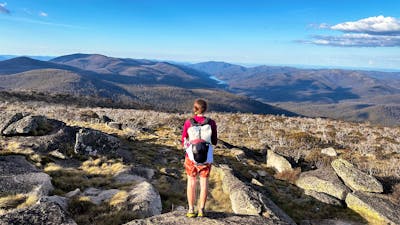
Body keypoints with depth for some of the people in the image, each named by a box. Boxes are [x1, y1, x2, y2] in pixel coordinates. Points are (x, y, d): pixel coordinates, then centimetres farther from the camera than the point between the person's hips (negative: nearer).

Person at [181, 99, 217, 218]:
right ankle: (201, 210, 13)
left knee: (191, 181, 13)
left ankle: (191, 210, 14)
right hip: (206, 157, 0)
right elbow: (214, 142, 2)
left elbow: (184, 142, -1)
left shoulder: (188, 122, -10)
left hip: (191, 155, 0)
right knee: (204, 182, 12)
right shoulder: (211, 123, -8)